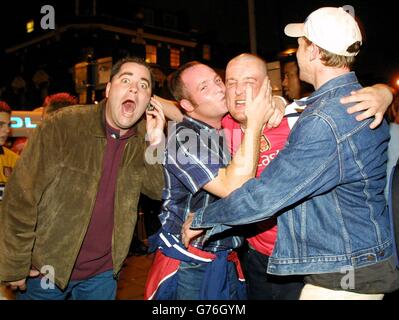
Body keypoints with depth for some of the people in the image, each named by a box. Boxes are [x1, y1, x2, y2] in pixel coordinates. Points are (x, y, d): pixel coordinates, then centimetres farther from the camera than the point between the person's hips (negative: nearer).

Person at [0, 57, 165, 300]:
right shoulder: (62, 126, -18)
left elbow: (159, 191, -6)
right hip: (47, 268, -3)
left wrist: (156, 143, -20)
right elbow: (21, 197, -16)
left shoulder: (144, 138, -4)